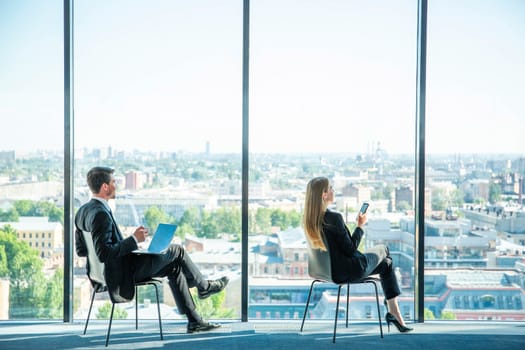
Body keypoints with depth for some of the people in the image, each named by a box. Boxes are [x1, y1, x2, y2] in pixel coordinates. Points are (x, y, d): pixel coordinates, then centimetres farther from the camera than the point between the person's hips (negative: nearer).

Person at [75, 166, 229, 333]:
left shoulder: (83, 211, 5)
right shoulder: (100, 214, -26)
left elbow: (80, 250, 11)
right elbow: (104, 254, -31)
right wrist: (134, 239, -21)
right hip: (123, 273, -10)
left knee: (174, 267, 15)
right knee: (176, 250, 1)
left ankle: (194, 321, 17)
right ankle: (204, 286, 25)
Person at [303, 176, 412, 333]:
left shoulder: (308, 219, -4)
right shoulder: (334, 217, -29)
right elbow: (350, 250, -22)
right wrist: (360, 226, -10)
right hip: (348, 271, -7)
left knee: (386, 263, 23)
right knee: (383, 249, 23)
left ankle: (394, 312, 23)